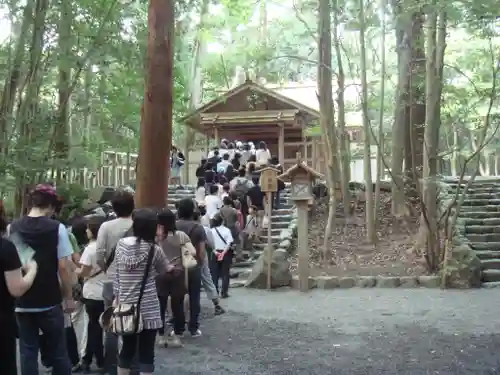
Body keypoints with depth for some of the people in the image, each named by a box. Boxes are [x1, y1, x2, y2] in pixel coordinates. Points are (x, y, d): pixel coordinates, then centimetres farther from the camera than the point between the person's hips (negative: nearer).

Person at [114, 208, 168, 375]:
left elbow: (116, 277, 4)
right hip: (147, 309, -4)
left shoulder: (121, 244, 0)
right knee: (146, 353, 4)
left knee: (127, 349, 17)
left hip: (125, 307, 4)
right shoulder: (154, 250, -11)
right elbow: (163, 270, 8)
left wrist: (118, 298, 12)